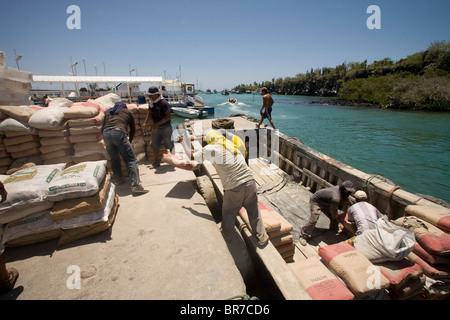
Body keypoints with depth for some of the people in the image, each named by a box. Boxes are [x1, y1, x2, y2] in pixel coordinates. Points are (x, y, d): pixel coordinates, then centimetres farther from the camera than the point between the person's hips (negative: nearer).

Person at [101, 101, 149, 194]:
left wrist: (106, 141, 45)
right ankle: (135, 185, -16)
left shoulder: (108, 113, 33)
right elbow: (133, 129, 28)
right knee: (131, 160, -7)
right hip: (119, 132, -4)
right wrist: (129, 141, 41)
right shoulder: (127, 111, 27)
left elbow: (102, 129, 32)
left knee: (114, 159, 20)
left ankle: (119, 179, 29)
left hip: (106, 134, 4)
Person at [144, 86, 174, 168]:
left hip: (165, 127, -6)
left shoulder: (164, 103, -18)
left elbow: (168, 116, -21)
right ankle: (156, 162, 21)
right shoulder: (151, 103, 5)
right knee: (155, 146, 8)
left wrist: (158, 123, -25)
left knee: (169, 145, 3)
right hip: (155, 127, 7)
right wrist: (145, 122, 2)